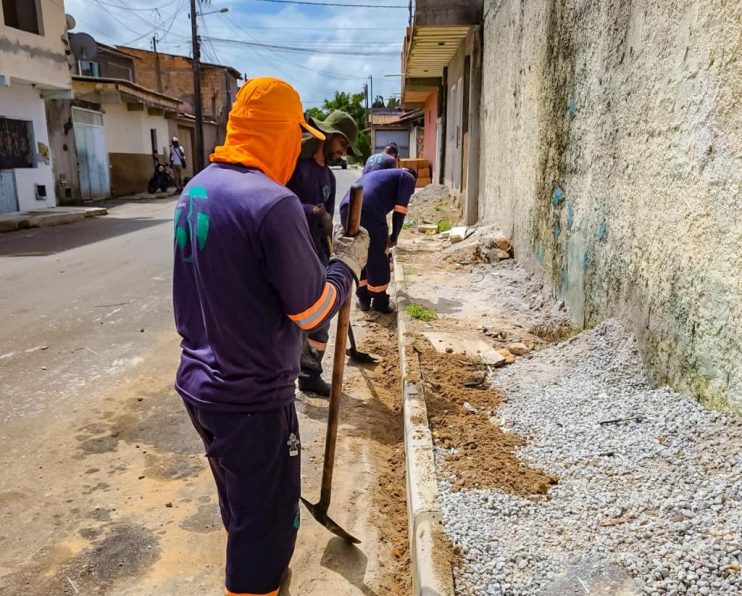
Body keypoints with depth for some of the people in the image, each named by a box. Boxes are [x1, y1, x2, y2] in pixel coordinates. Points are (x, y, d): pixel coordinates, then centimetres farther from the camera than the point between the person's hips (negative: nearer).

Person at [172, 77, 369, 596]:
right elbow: (313, 311, -18)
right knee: (267, 522, 10)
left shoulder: (196, 188, 4)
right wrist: (347, 263, -1)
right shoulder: (273, 202, -23)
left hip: (198, 383, 9)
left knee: (240, 505, 29)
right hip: (253, 397, -9)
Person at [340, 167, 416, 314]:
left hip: (346, 208, 7)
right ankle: (380, 301, 21)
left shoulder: (380, 174, 39)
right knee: (377, 259, 9)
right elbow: (400, 209, 6)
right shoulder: (408, 178, 19)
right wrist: (394, 236, 17)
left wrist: (383, 235, 42)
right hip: (368, 211, -7)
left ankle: (363, 299, 29)